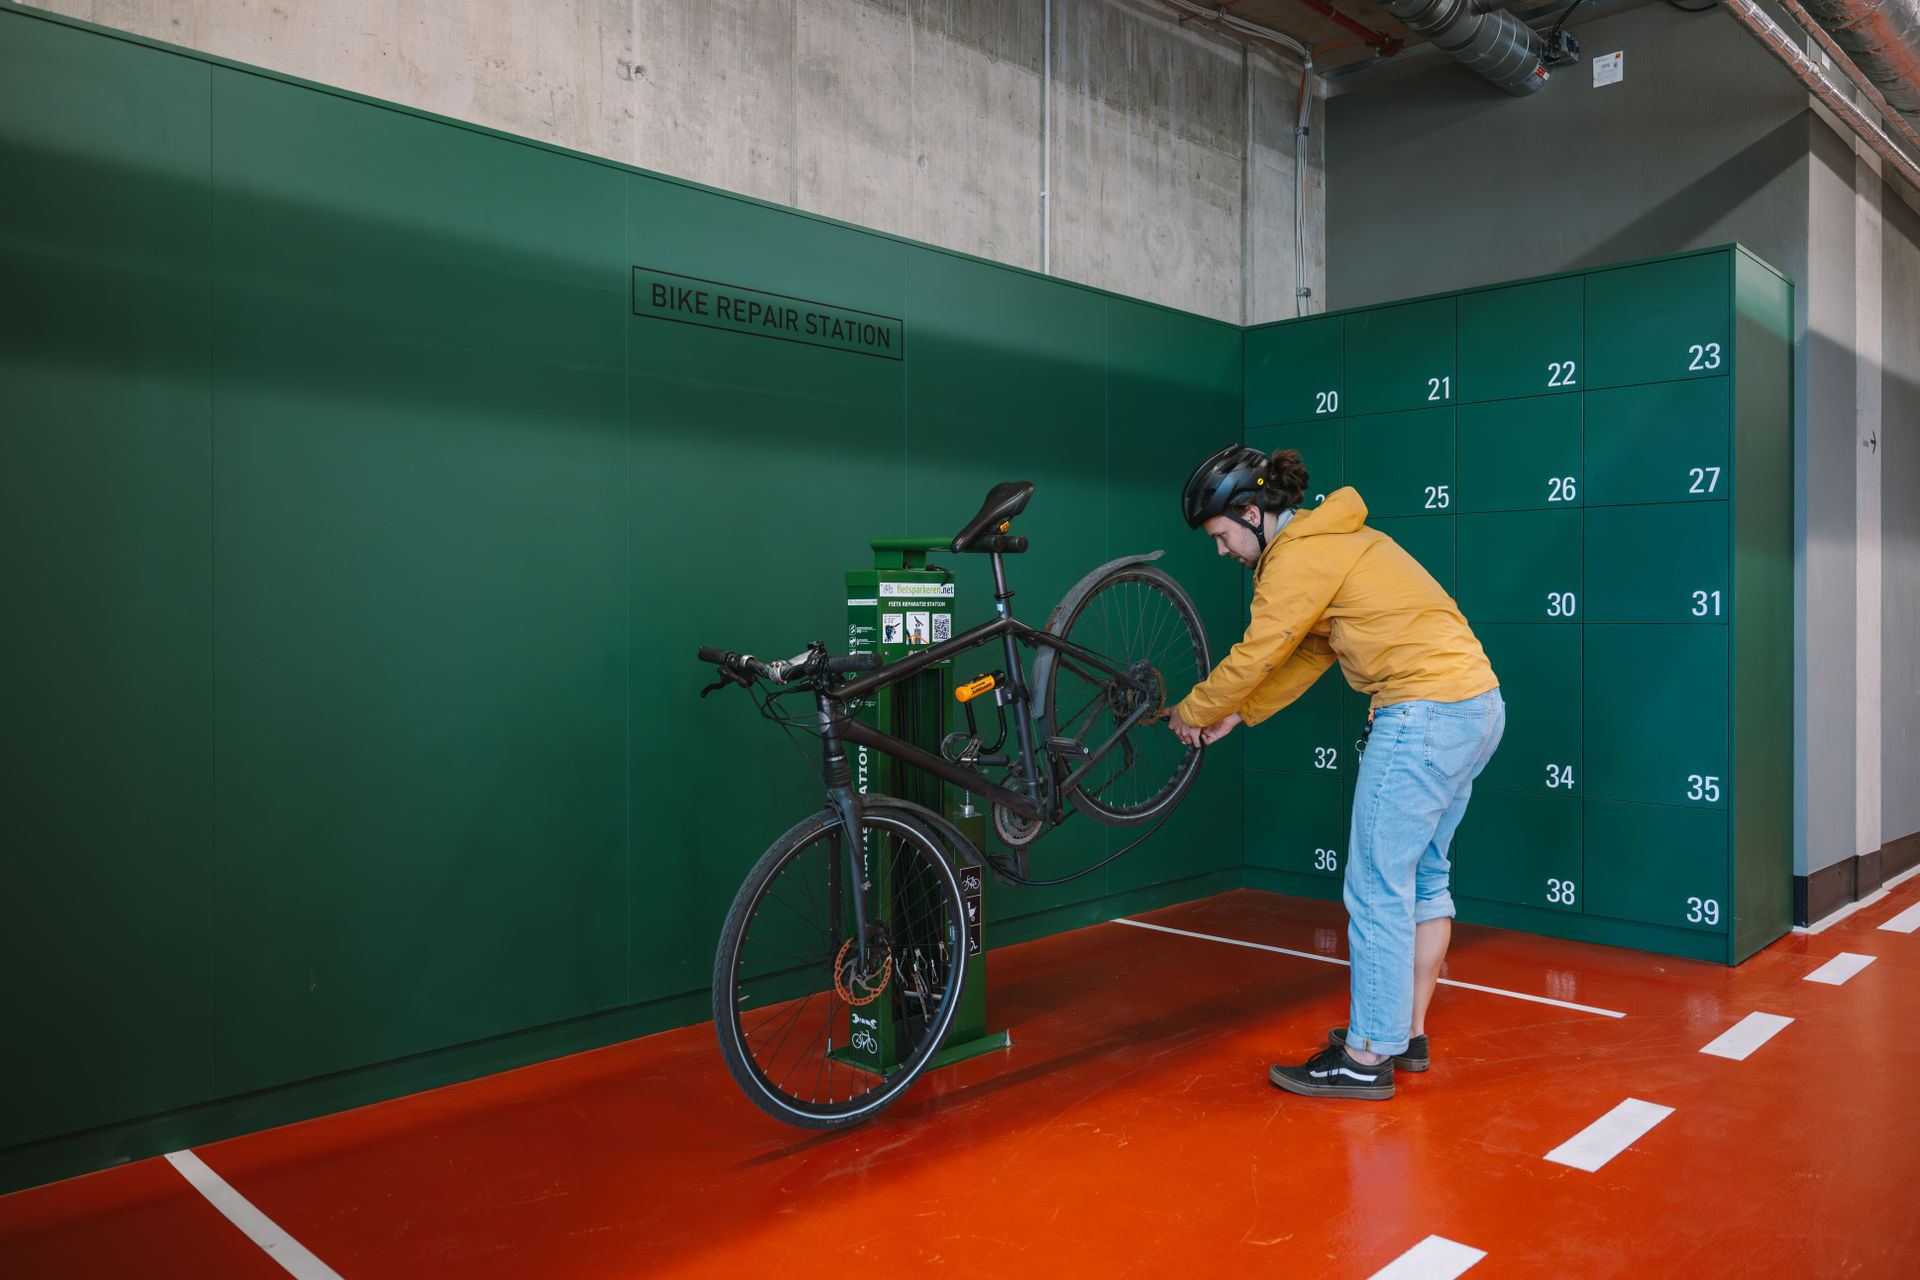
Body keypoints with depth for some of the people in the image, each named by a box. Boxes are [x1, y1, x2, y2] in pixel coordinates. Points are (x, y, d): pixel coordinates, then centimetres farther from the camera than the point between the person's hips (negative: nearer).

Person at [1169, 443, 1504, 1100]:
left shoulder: (1297, 557, -12)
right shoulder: (1332, 538, 19)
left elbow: (1253, 657, -8)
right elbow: (1312, 653, 24)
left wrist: (1192, 711, 9)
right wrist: (1240, 714, 23)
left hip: (1425, 714, -11)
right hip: (1478, 706, 11)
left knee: (1377, 888, -3)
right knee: (1423, 878, 17)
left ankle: (1367, 1058, 5)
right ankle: (1408, 1032, 28)